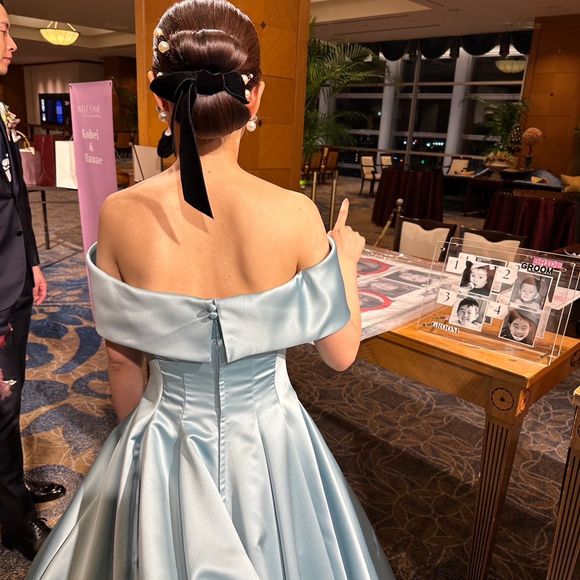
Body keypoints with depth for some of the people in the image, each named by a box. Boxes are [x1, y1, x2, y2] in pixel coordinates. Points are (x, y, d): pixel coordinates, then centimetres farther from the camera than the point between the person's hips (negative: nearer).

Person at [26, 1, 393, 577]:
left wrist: (139, 438, 15)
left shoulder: (121, 215, -17)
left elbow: (123, 363, -4)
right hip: (265, 440, 0)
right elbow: (341, 352, -10)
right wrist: (346, 261, 6)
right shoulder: (295, 215, -22)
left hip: (165, 439, 1)